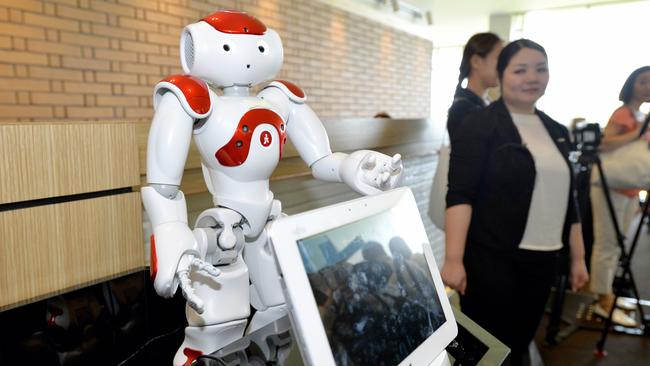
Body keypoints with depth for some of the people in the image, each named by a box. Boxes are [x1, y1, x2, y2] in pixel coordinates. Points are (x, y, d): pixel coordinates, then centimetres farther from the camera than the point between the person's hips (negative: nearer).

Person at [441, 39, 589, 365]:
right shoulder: (480, 125, -8)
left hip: (541, 260, 6)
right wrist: (454, 259, -24)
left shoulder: (556, 131, 12)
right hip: (491, 258, -6)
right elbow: (459, 194, -16)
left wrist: (578, 256, 15)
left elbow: (566, 199, 17)